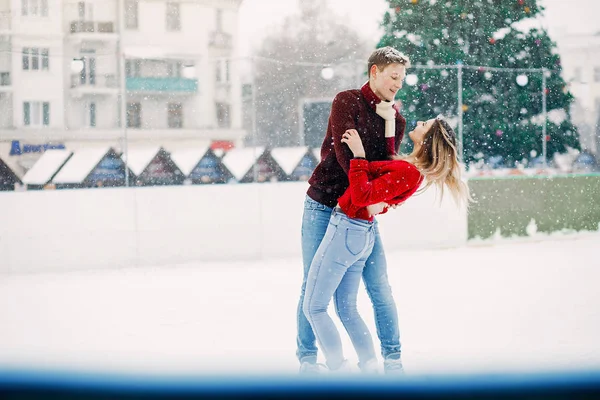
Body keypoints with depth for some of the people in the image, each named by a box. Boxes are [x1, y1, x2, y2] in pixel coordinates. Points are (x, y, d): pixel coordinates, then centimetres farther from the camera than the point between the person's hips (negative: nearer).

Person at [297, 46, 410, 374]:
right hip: (324, 205, -4)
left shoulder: (395, 118, 9)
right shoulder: (347, 101, -7)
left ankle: (392, 359, 6)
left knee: (380, 288, -1)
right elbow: (345, 153, -18)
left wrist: (390, 123, -12)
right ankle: (307, 358, 10)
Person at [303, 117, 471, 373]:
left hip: (346, 230, -9)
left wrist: (358, 156, -22)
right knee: (347, 310, 17)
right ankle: (371, 370, 13)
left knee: (314, 307, -1)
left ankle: (340, 372, -5)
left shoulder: (406, 172, -22)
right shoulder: (414, 169, 6)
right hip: (363, 235, 9)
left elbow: (362, 196, -26)